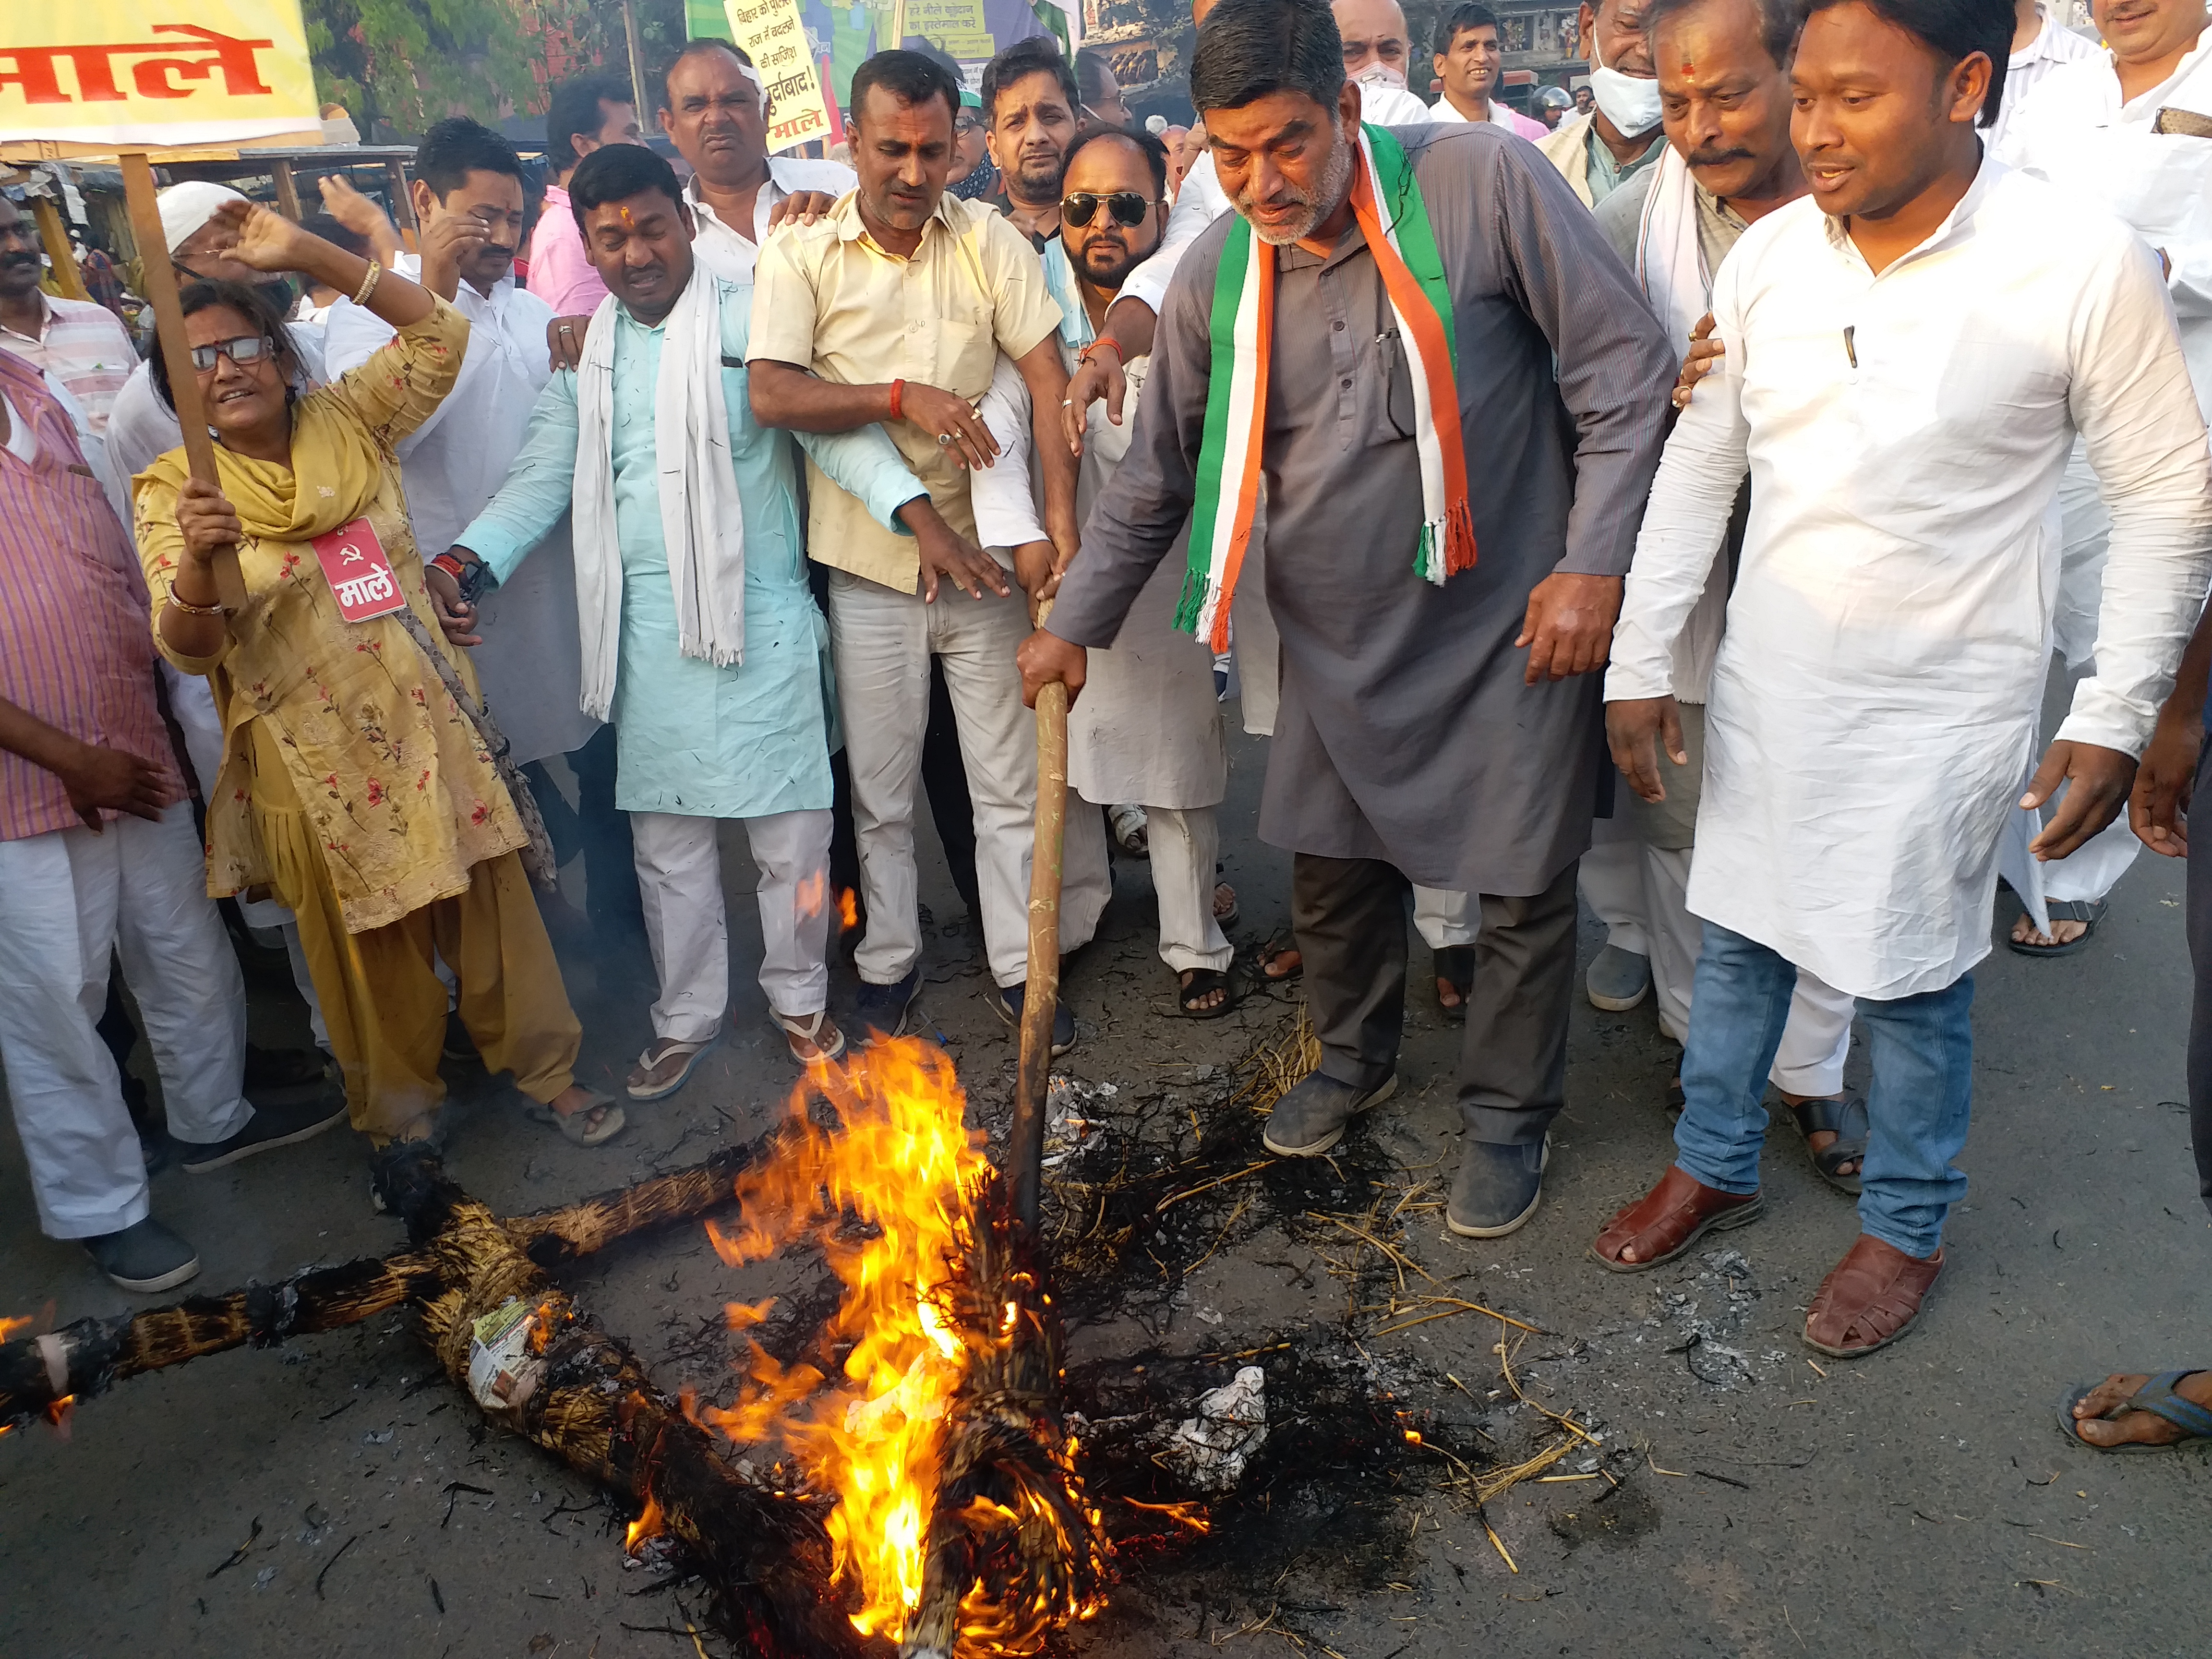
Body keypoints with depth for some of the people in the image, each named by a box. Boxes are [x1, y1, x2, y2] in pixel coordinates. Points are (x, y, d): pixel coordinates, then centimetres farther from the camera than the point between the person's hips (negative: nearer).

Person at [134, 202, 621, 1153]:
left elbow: (436, 333, 0)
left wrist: (305, 254, -8)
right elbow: (188, 649, -13)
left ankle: (543, 1071, 30)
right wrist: (196, 560, -34)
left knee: (492, 908, 11)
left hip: (430, 728, 2)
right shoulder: (173, 493, -4)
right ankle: (400, 1110, 33)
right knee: (372, 951, 11)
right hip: (316, 762, -2)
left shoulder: (348, 424, 4)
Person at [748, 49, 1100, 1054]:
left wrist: (1058, 519, -15)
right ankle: (888, 962, 29)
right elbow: (773, 395, -13)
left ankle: (1021, 966, 22)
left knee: (1012, 778, 7)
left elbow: (1047, 379, -6)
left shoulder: (988, 240, 0)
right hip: (868, 565, 0)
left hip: (985, 555, 1)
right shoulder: (802, 253, -2)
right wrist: (901, 396, -19)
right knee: (879, 787, 11)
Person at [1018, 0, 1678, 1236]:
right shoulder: (1216, 275, -3)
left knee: (1525, 887, 6)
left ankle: (1511, 1117, 30)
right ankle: (1356, 1062, 43)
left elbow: (1626, 371, -11)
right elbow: (1160, 473, 8)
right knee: (1332, 864, 16)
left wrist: (1595, 562, -16)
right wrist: (1076, 623, 11)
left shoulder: (1486, 184, -15)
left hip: (1509, 625, -3)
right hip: (1338, 641, 4)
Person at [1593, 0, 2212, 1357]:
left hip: (1940, 710, -3)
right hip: (1767, 686, 4)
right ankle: (1716, 1167, 38)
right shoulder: (1769, 254, -4)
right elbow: (1699, 466, 3)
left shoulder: (2086, 266, -15)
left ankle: (1907, 1225, 34)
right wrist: (1642, 662, 2)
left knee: (1913, 985, 10)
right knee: (1739, 941, 16)